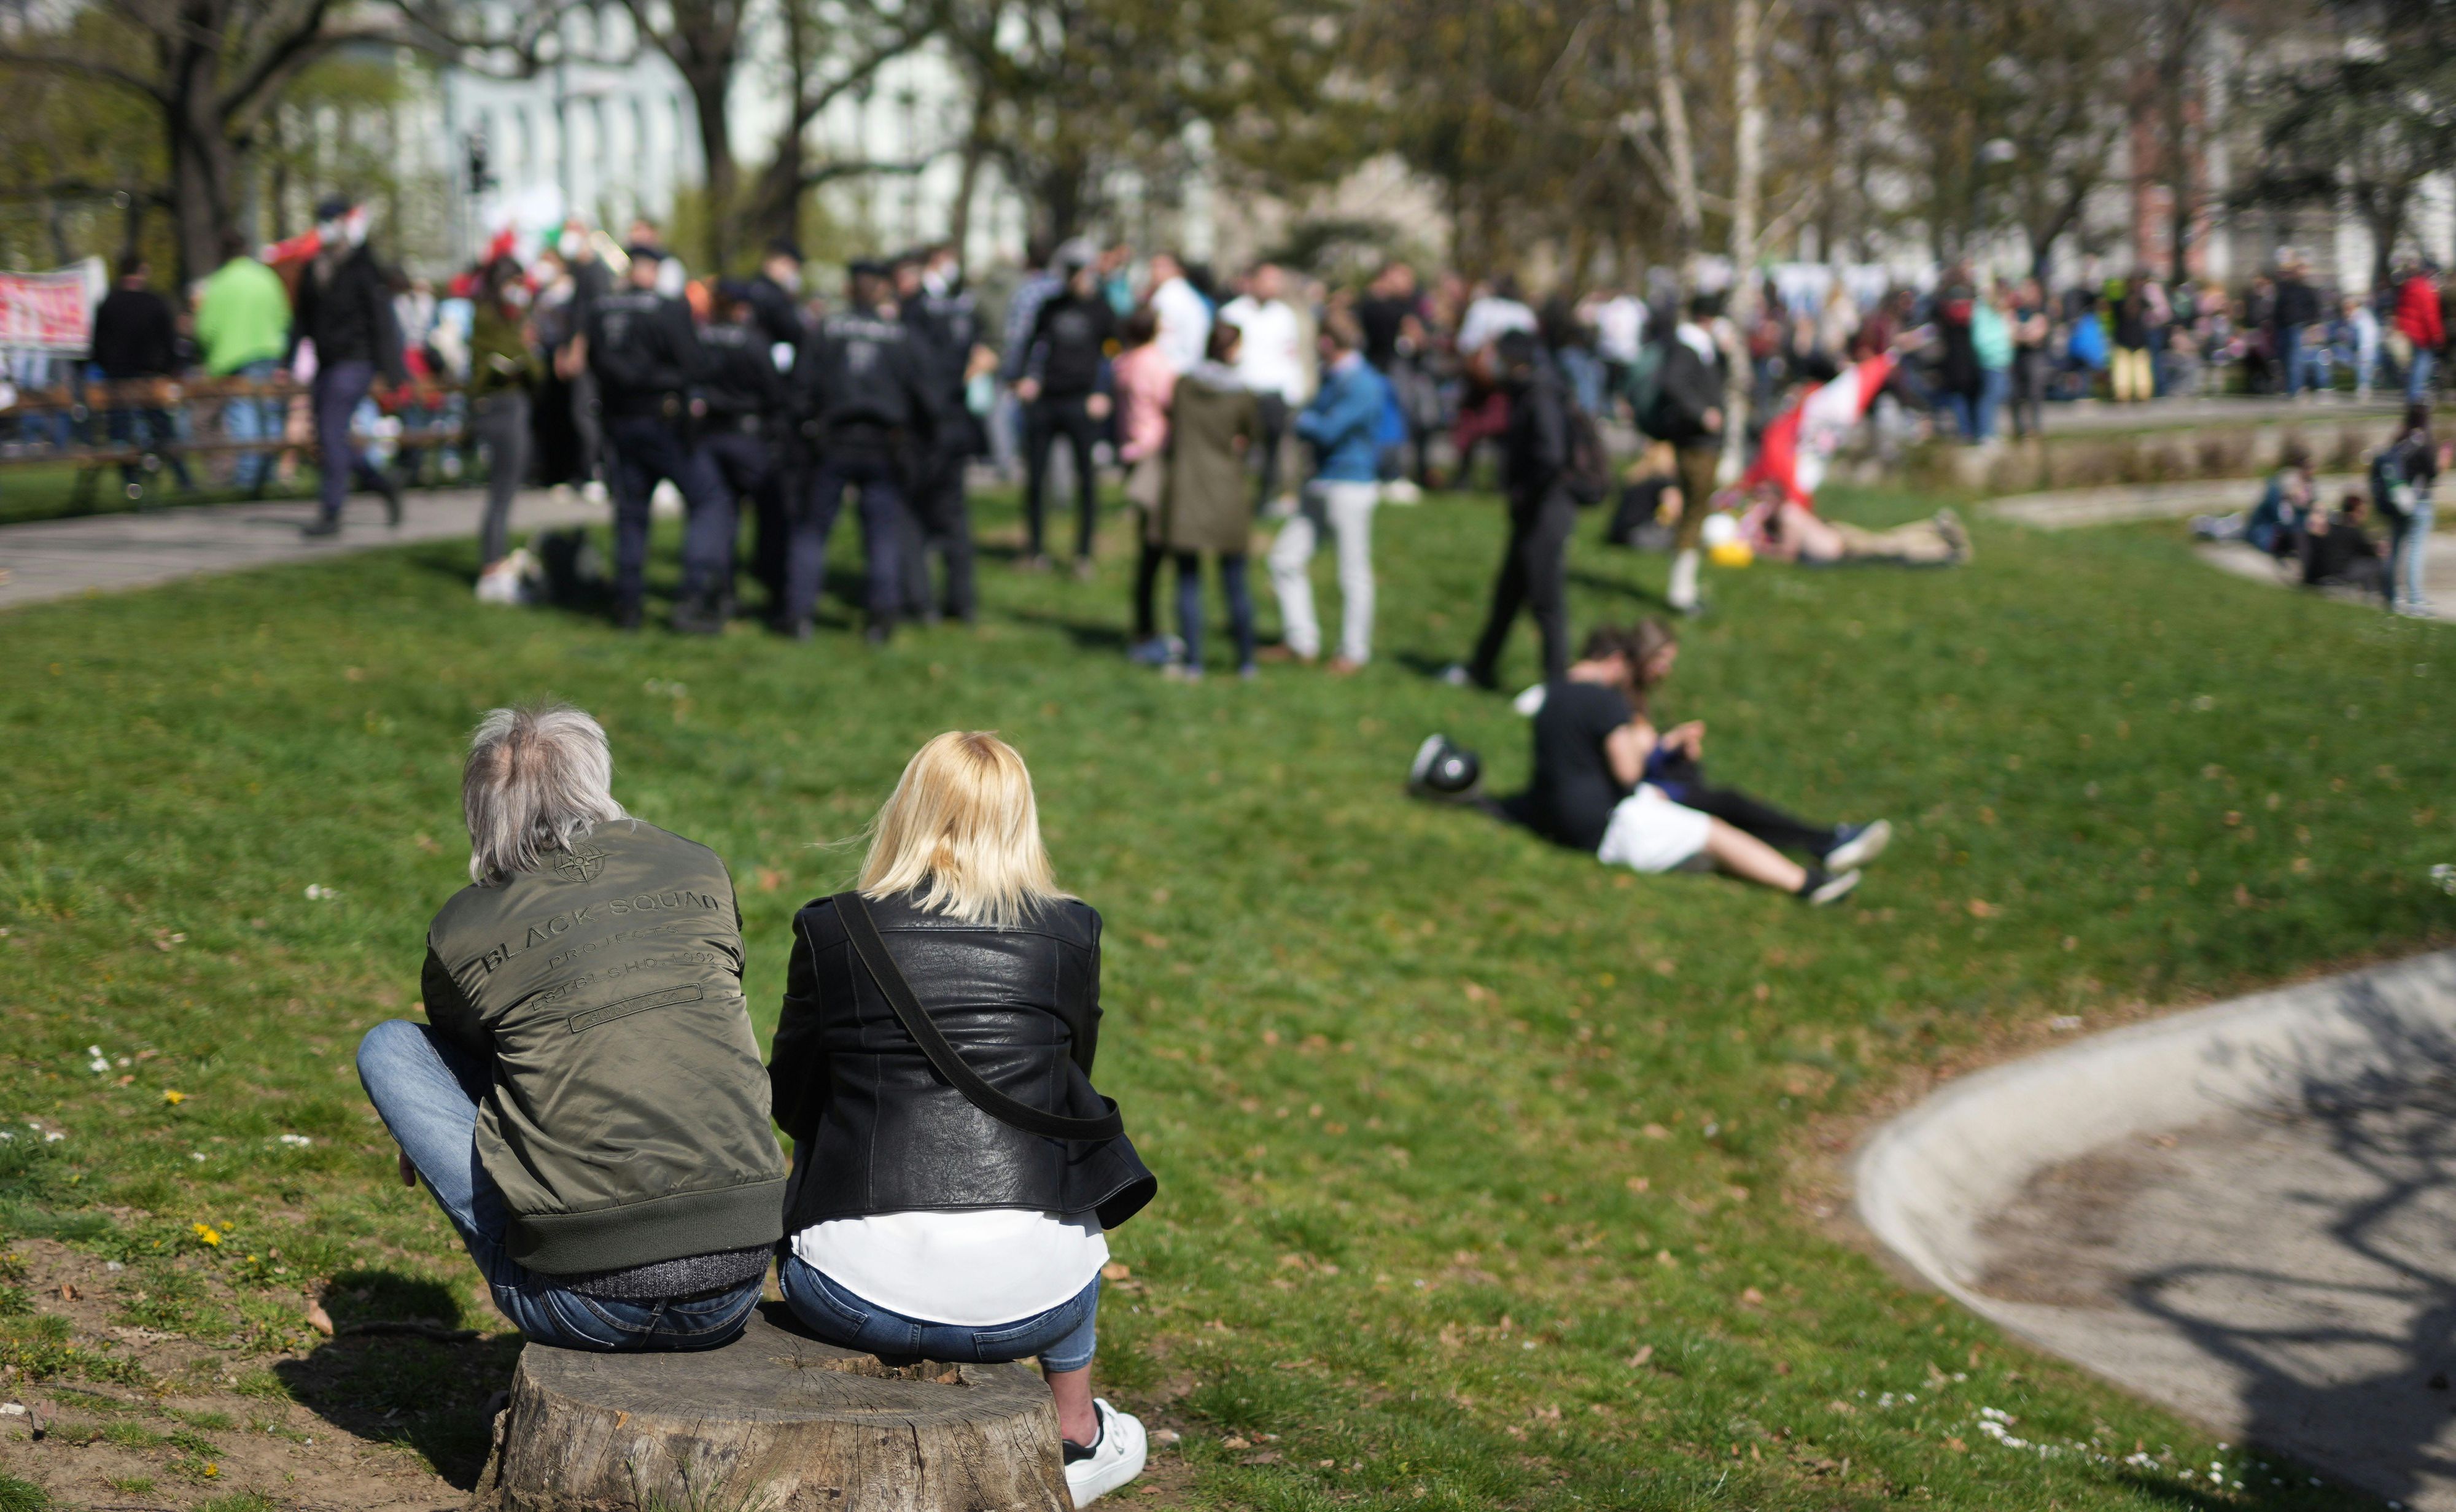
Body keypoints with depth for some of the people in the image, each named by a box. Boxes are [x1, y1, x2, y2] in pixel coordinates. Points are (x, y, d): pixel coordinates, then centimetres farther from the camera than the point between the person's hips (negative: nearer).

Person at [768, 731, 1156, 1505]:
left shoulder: (833, 930, 3)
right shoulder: (1069, 934, 5)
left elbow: (789, 1100, 15)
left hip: (858, 1294, 0)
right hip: (1023, 1294, 0)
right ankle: (1077, 1436, 50)